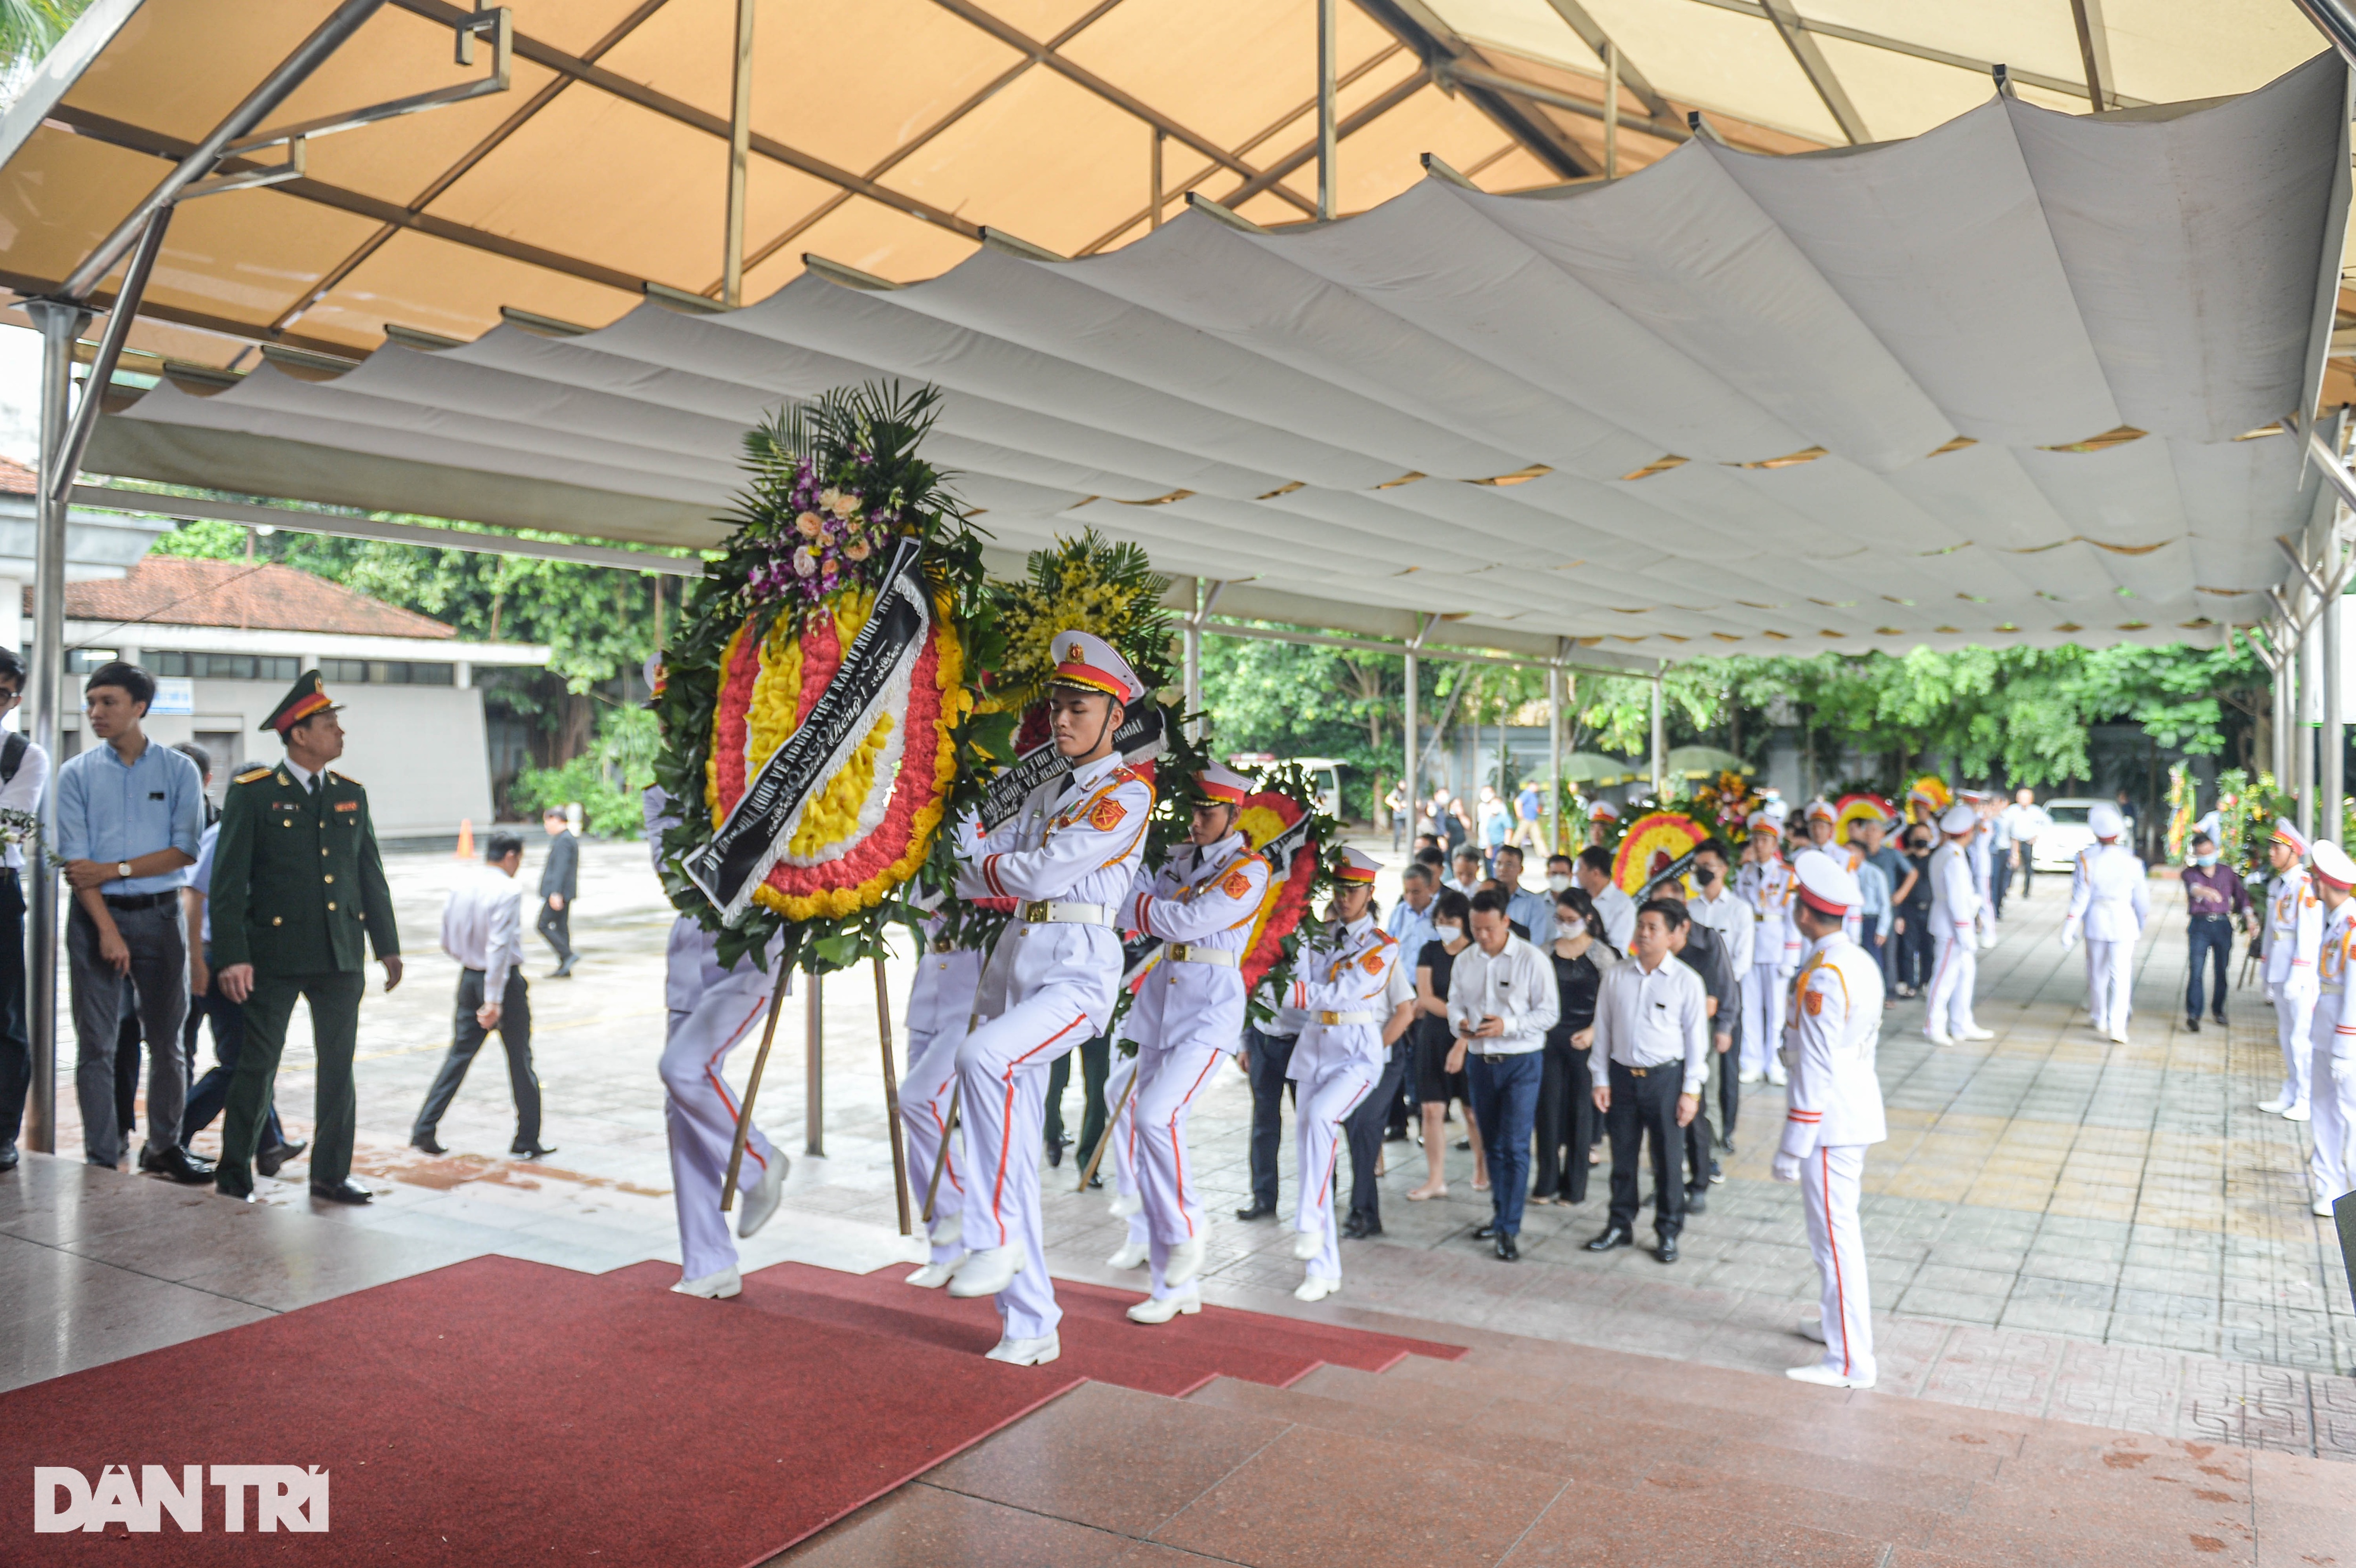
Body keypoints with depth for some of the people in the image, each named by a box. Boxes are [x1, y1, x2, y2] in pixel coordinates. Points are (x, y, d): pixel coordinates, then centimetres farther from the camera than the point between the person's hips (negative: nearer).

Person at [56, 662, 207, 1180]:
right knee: (96, 1045, 2)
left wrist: (115, 869, -12)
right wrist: (107, 929, -13)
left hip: (159, 915, 0)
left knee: (167, 1040, 8)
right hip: (95, 915, 0)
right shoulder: (76, 774, 3)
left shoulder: (179, 770, 2)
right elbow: (75, 860, -4)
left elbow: (186, 850, -3)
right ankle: (102, 1160, 10)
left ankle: (164, 1146, 22)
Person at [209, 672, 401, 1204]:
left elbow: (371, 875, 15)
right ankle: (234, 1173, 20)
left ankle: (331, 1173, 18)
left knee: (338, 1065, 7)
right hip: (274, 953, -4)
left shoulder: (350, 794, 11)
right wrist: (232, 956, -13)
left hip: (340, 955, 4)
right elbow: (229, 881, -6)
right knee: (258, 1062, 5)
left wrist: (387, 946, 12)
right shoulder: (252, 793, -3)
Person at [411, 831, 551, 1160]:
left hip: (469, 978, 6)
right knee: (520, 1060, 5)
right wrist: (494, 1000, -23)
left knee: (459, 1053, 13)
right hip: (504, 981, -6)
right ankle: (527, 1142, 14)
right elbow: (499, 946, -23)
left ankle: (424, 1130, 9)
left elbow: (448, 943, 9)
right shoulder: (508, 892, -17)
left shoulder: (460, 889, 4)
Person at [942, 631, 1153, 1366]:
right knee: (1014, 1150, 4)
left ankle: (996, 1237, -21)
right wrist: (993, 860, -4)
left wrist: (983, 862, 5)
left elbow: (1040, 873, -12)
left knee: (984, 1055, -35)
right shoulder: (1048, 793, 21)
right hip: (1017, 960, 8)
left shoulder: (1127, 791, -4)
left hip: (1078, 967, -8)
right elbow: (972, 871, 15)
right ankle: (1031, 1326, 12)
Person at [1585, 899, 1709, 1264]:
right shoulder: (1616, 977, 3)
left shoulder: (1686, 981, -4)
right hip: (1622, 1075, 3)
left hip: (1666, 1077, -2)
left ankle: (1668, 1233, 21)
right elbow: (1603, 1029, 7)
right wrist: (1601, 1079, 4)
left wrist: (1691, 1090, -5)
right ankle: (1620, 1225, 27)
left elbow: (1696, 1038, -2)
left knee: (1667, 1159, 5)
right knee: (1622, 1156, 12)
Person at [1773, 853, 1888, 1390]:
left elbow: (1815, 1070, -22)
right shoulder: (1861, 962, 6)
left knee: (1834, 1235, -2)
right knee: (1839, 1228, 22)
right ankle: (1838, 1320, 37)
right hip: (1859, 1110, 10)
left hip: (1830, 1122, -10)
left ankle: (1850, 1361, 5)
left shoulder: (1822, 977, -22)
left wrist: (1792, 1148, -17)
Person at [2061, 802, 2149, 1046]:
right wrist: (2142, 918, 24)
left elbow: (2080, 899, -9)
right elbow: (2141, 898, 3)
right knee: (2121, 975, -2)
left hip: (2096, 921, 1)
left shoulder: (2088, 861, -11)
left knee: (2097, 973, 16)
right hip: (2124, 921, -1)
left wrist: (2069, 931, -3)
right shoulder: (2132, 862, -8)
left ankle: (2100, 1019, 32)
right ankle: (2117, 1027, -11)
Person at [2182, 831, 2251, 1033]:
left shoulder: (2227, 872, 12)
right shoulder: (2191, 873, 2)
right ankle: (2193, 1014, -13)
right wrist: (2204, 891, -44)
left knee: (2222, 970, 6)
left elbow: (2240, 894, 16)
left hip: (2223, 925, 2)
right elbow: (2193, 887, -20)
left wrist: (2248, 915, -1)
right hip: (2199, 924, -2)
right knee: (2196, 970, -10)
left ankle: (2219, 1010, 22)